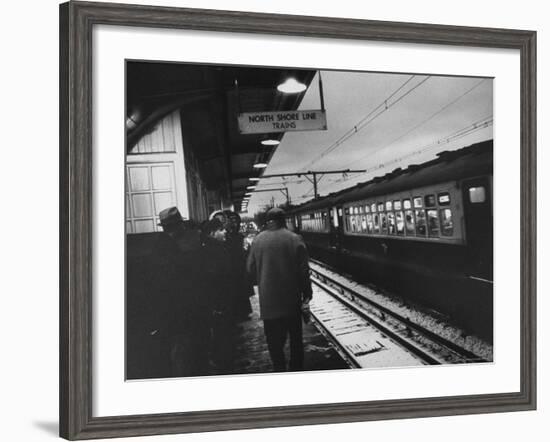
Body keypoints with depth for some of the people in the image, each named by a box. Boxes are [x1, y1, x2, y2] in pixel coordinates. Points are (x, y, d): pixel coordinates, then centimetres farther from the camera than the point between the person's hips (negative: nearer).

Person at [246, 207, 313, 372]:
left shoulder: (258, 240, -4)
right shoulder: (294, 239, -7)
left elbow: (250, 268, 2)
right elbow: (304, 270, -7)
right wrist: (306, 292, 3)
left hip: (268, 298, 0)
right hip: (291, 297, 0)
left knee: (274, 339, 8)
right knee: (295, 335, 16)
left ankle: (280, 368, 8)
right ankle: (296, 366, 22)